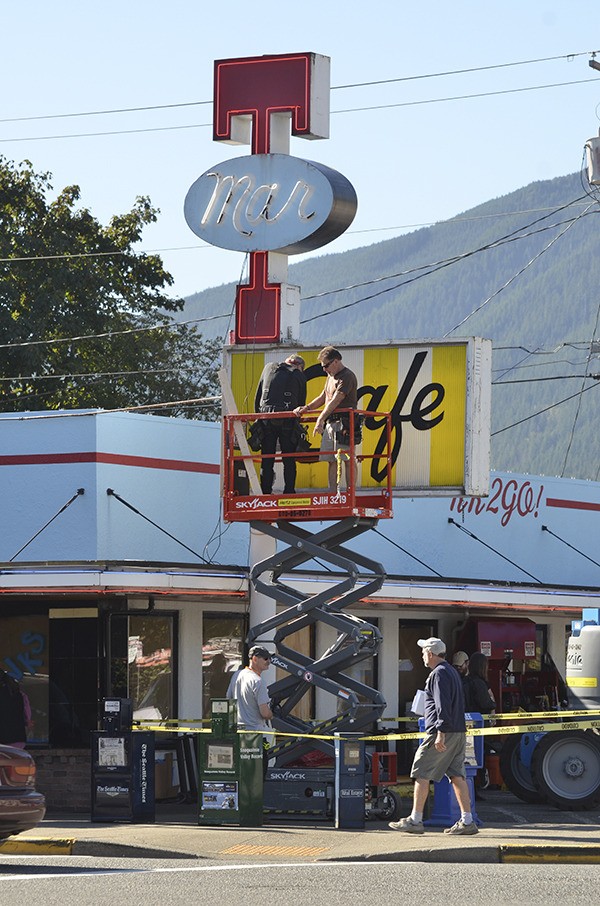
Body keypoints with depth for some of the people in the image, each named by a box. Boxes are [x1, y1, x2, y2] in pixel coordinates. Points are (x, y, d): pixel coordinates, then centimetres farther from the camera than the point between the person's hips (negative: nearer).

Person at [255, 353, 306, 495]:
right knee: (289, 461, 4)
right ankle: (289, 493, -2)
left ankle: (265, 493, 0)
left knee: (266, 459, 4)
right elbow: (301, 403, 11)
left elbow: (258, 395, 17)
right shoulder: (299, 375, 10)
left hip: (266, 419, 2)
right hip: (287, 420, -2)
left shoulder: (269, 368, 17)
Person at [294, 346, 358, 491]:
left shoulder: (347, 377, -10)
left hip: (344, 424, -9)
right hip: (330, 423, 9)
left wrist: (320, 419, -19)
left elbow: (335, 401, -17)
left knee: (348, 460, -8)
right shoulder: (331, 377, 21)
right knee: (331, 460, 6)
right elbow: (322, 398, 27)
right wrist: (306, 408, 12)